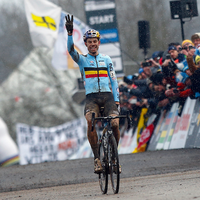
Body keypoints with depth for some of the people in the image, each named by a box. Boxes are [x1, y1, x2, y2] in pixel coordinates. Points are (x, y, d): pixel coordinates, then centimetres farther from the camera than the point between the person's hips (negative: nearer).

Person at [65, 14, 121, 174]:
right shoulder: (82, 59, 12)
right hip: (91, 97, -1)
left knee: (115, 123, -21)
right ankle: (97, 158, -26)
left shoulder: (106, 60, 16)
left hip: (107, 95, 1)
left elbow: (114, 80, 12)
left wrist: (116, 100, 0)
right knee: (91, 121, -31)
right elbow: (71, 50, -9)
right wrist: (70, 33, -26)